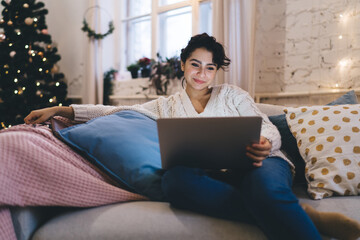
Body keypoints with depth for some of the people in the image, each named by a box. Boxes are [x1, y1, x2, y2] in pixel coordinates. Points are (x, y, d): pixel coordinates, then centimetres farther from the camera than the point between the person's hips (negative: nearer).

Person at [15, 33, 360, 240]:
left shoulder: (233, 95, 18)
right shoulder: (168, 105, 22)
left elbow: (269, 130, 9)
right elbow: (116, 112, 17)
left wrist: (263, 146, -18)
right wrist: (60, 109, 10)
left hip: (254, 165, -1)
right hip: (211, 178, 2)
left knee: (266, 187, -41)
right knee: (174, 179, -37)